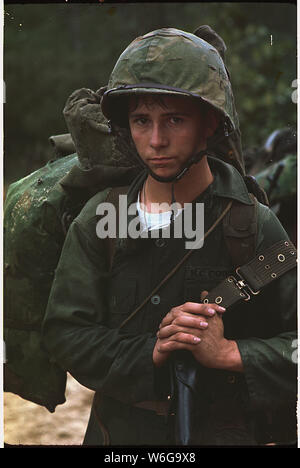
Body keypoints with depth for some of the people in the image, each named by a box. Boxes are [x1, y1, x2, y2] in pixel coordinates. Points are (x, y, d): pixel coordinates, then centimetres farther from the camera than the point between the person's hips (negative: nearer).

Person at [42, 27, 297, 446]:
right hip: (118, 430, 2)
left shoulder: (254, 224, -11)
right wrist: (149, 354, -20)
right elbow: (64, 333, -8)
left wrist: (228, 353, -24)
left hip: (225, 431, -2)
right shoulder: (99, 220, -4)